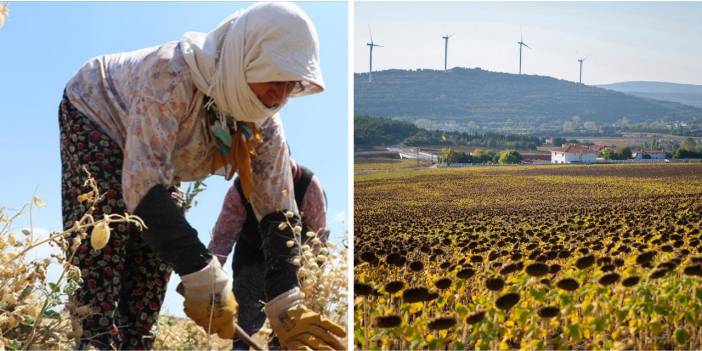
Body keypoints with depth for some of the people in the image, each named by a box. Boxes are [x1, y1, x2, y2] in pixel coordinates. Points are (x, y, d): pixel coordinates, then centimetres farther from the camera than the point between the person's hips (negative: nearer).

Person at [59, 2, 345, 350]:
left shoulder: (265, 126, -20)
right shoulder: (172, 74, -41)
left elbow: (278, 213, -17)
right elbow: (143, 183, -44)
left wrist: (287, 308, -26)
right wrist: (203, 279, -45)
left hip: (151, 160, 6)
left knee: (150, 268, 2)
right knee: (99, 261, -17)